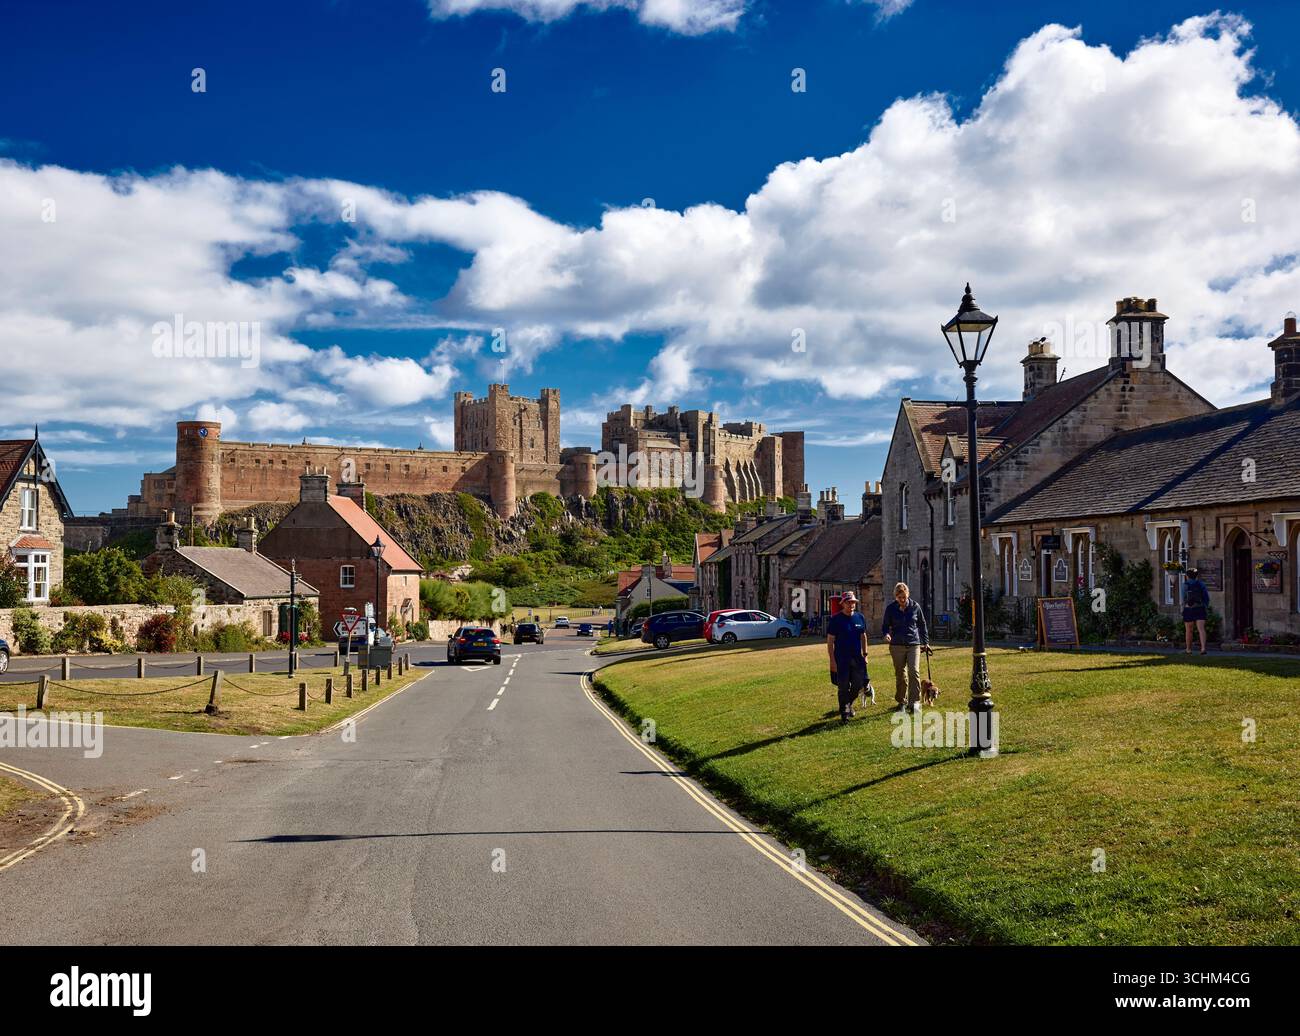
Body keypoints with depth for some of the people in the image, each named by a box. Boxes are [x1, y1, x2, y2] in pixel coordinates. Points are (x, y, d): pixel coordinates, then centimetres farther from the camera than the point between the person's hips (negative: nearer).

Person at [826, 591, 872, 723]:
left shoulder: (860, 618, 7)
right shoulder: (836, 620, -7)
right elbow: (830, 641, -7)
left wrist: (865, 654, 12)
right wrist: (832, 661, -12)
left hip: (857, 658, 5)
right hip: (841, 660, -4)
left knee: (859, 684, 7)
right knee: (843, 687, 0)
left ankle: (848, 703, 34)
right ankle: (844, 713, 12)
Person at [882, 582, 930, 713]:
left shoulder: (915, 607, 0)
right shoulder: (891, 608, -1)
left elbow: (922, 625, 12)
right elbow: (885, 625, 7)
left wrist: (925, 642, 14)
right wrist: (886, 634, -16)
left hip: (914, 644, -1)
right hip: (897, 645, 1)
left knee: (914, 671, -14)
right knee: (900, 675, 7)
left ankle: (914, 702, -11)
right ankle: (902, 702, 19)